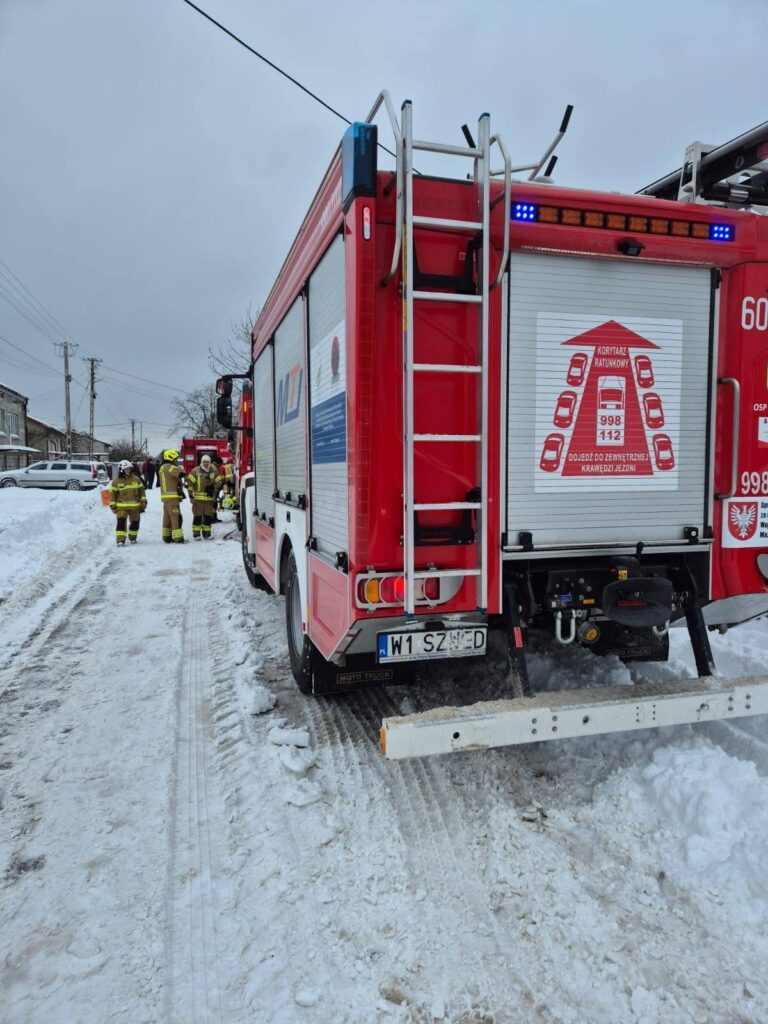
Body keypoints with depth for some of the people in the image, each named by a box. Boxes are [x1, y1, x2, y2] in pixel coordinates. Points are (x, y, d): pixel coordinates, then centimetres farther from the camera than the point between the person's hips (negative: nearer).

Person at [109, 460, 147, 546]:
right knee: (121, 522, -15)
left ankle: (132, 537, 33)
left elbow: (141, 491, 11)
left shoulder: (136, 479, 5)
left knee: (135, 522, 11)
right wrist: (113, 506, 0)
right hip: (122, 507, -3)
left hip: (135, 506, 3)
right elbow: (112, 493, 3)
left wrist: (143, 501, 5)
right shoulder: (116, 481, -1)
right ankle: (120, 540, -15)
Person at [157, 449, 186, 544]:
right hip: (172, 496, -10)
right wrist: (179, 468, -3)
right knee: (176, 517, -10)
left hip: (165, 496, 10)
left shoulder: (162, 468, 19)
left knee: (167, 517, 13)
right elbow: (181, 473, -22)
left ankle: (167, 536, 18)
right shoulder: (169, 467, -13)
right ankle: (178, 537, -12)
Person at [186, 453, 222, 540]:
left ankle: (206, 533, 18)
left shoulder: (214, 471, 6)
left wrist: (214, 490, 0)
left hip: (210, 498, 3)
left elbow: (218, 482, 14)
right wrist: (191, 494, -5)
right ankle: (196, 534, 4)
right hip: (198, 498, -3)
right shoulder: (195, 471, -2)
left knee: (208, 516, 7)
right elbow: (190, 482, -1)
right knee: (197, 516, -1)